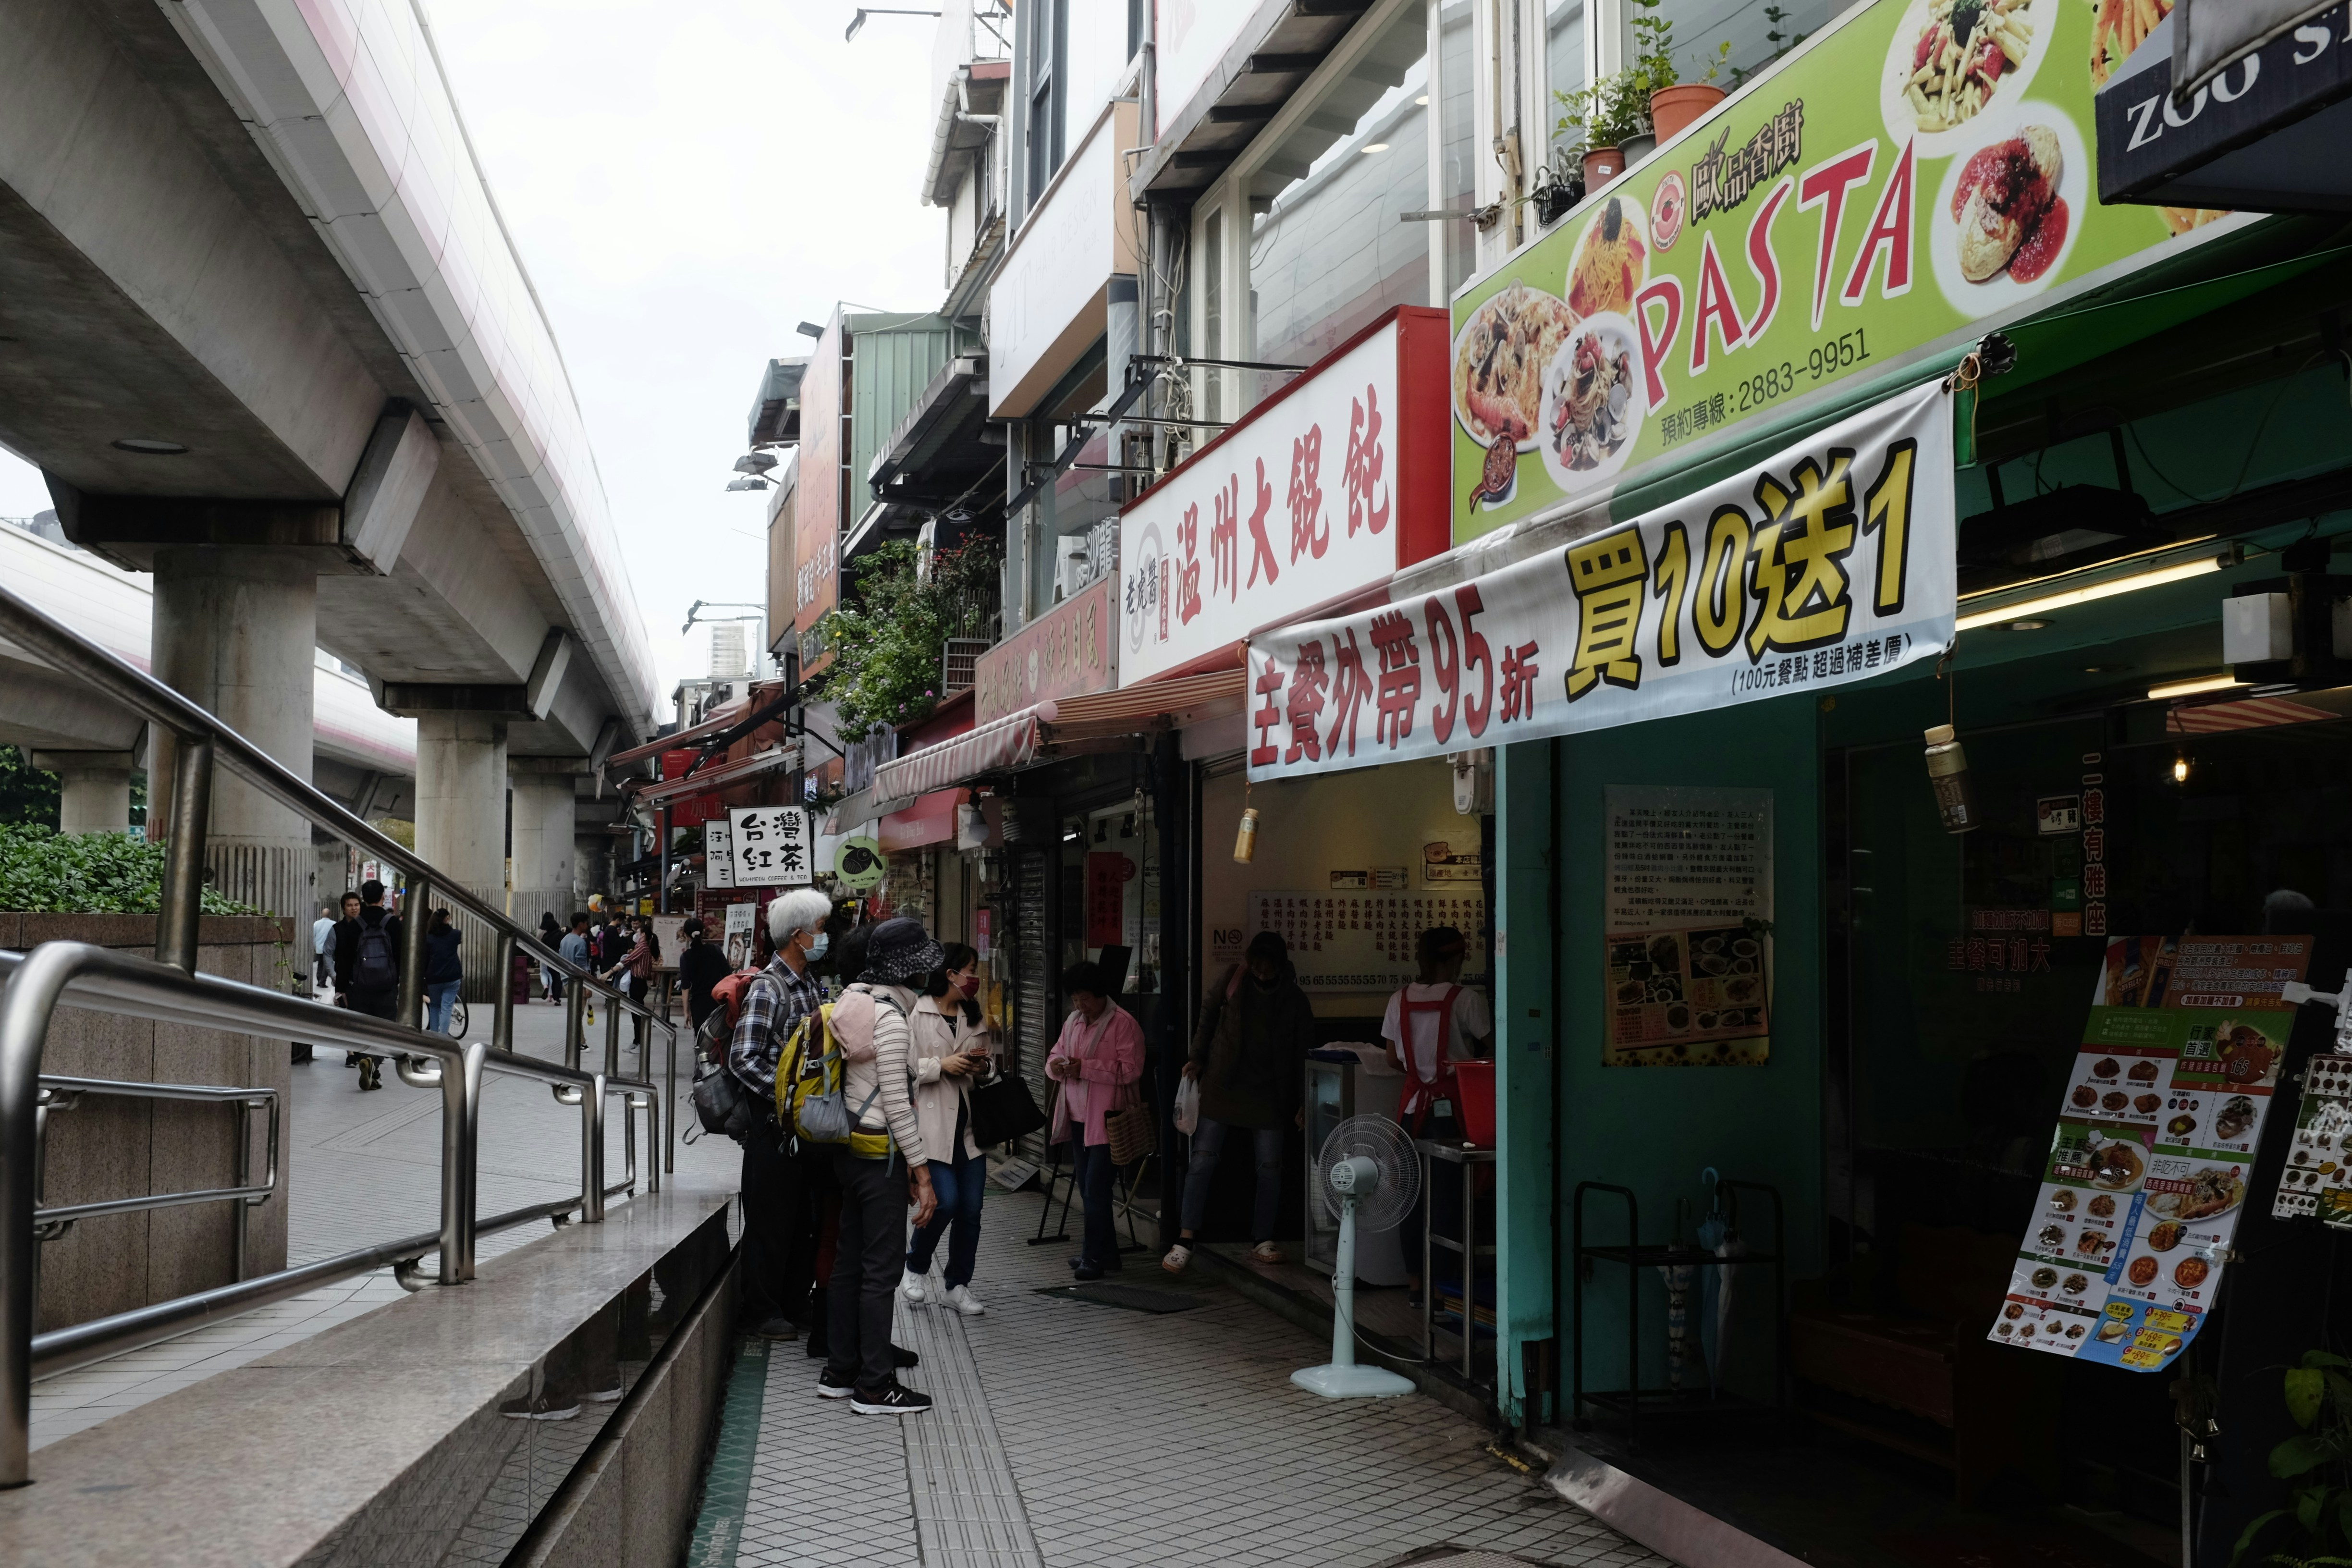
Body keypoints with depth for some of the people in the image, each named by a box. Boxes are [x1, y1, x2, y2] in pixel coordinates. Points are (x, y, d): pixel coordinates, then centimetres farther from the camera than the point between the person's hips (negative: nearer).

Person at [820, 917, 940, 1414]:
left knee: (849, 1262, 15)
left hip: (849, 1149, 9)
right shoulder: (891, 1018, -18)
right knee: (881, 1269, -2)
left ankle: (840, 1371, 24)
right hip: (880, 1153, -9)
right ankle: (875, 1386, 4)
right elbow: (896, 1106, -19)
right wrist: (922, 1172, -16)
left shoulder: (855, 1000, 9)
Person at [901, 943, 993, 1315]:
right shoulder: (916, 1013, -6)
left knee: (971, 1208, 5)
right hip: (932, 1123, -6)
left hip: (968, 1124, 6)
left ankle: (957, 1284, 20)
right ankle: (916, 1267, 12)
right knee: (946, 1201, -14)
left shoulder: (974, 1017, 16)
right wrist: (941, 1066, -18)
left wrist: (983, 1067, 5)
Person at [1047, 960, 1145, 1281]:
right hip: (1077, 1118, 8)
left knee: (1096, 1188, -9)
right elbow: (1057, 1053, 20)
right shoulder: (1073, 1022, 14)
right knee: (1086, 1187, 13)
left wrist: (1085, 1068, -21)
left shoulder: (1124, 1023, -10)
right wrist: (1056, 1065, -5)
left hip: (1105, 1119, -8)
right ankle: (1105, 1252, 23)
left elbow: (1130, 1070, -17)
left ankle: (1095, 1256, -2)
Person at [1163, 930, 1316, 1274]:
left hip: (1268, 1092, 1)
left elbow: (1303, 1053, 3)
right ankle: (1186, 1240, -7)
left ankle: (1262, 1239, 17)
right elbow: (1209, 1010, 11)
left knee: (1270, 1166, 2)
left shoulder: (1295, 1001, -3)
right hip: (1223, 1085, -1)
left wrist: (1303, 1100, 0)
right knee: (1203, 1159, -8)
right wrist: (1198, 1057, 7)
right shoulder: (1234, 980, -4)